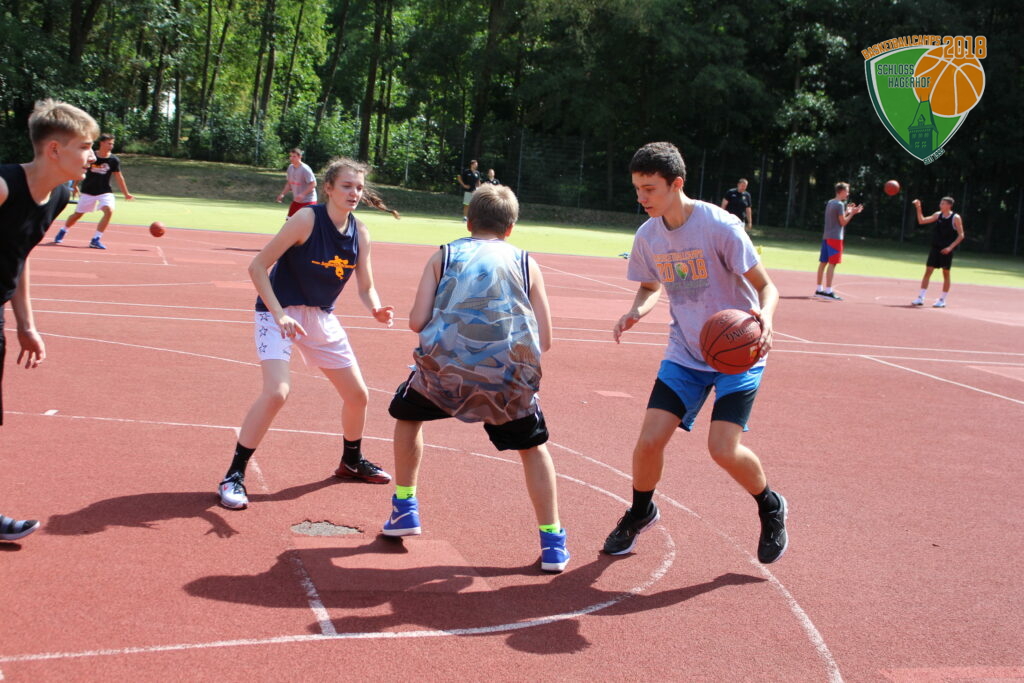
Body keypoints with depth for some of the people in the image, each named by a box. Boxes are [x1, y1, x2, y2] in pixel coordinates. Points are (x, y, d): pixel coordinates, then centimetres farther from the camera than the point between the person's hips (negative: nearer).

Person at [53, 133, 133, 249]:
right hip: (88, 191, 0)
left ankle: (95, 240, -16)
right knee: (78, 214, 9)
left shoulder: (114, 160, -7)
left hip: (105, 191, 0)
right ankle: (62, 231, 39)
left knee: (109, 210, -24)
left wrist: (126, 194, 3)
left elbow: (119, 177, 2)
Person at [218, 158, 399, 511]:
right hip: (279, 312, -6)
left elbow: (366, 287, 3)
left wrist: (377, 310, -19)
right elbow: (257, 266, -19)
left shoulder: (360, 232, -3)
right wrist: (279, 314, -28)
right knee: (276, 391, -25)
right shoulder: (307, 219, -20)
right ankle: (234, 475, -12)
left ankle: (351, 461, 37)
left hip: (321, 317, 7)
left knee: (357, 394, 10)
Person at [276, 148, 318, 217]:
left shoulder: (305, 169, -18)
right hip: (296, 201, 8)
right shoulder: (290, 167, 5)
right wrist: (283, 194, 3)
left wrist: (302, 194, -30)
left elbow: (313, 184, -21)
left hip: (308, 201, -8)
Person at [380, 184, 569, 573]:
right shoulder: (526, 264, 17)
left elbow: (417, 321, 6)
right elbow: (544, 341, 12)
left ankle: (404, 511, 32)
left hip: (446, 366, 0)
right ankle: (552, 543, 19)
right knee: (533, 446, 24)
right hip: (509, 372, 0)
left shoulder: (444, 256, 16)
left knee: (407, 414, 31)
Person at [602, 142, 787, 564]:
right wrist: (636, 311, -8)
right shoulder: (647, 237, -3)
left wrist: (765, 316, -37)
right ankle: (640, 513, 23)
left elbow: (766, 285, -15)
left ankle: (770, 507, 15)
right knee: (650, 439, -8)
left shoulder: (720, 226, -20)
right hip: (685, 352, 5)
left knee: (723, 448, -17)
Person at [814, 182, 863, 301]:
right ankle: (828, 291, -13)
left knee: (823, 262, 9)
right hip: (835, 237, -9)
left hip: (826, 236, 9)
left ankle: (819, 289, 13)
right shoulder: (840, 204, -11)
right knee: (832, 263, -10)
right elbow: (843, 222, -10)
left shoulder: (830, 203, 16)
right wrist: (852, 213, -3)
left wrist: (847, 211, 24)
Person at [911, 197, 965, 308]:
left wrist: (950, 247, -17)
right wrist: (918, 208, -2)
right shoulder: (938, 215, 7)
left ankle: (942, 300, 8)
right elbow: (921, 221, 10)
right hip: (935, 248, 5)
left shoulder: (955, 218, -7)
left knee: (946, 273, 1)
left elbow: (961, 235, -8)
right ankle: (920, 298, 2)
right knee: (928, 271, 0)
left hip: (946, 250, -5)